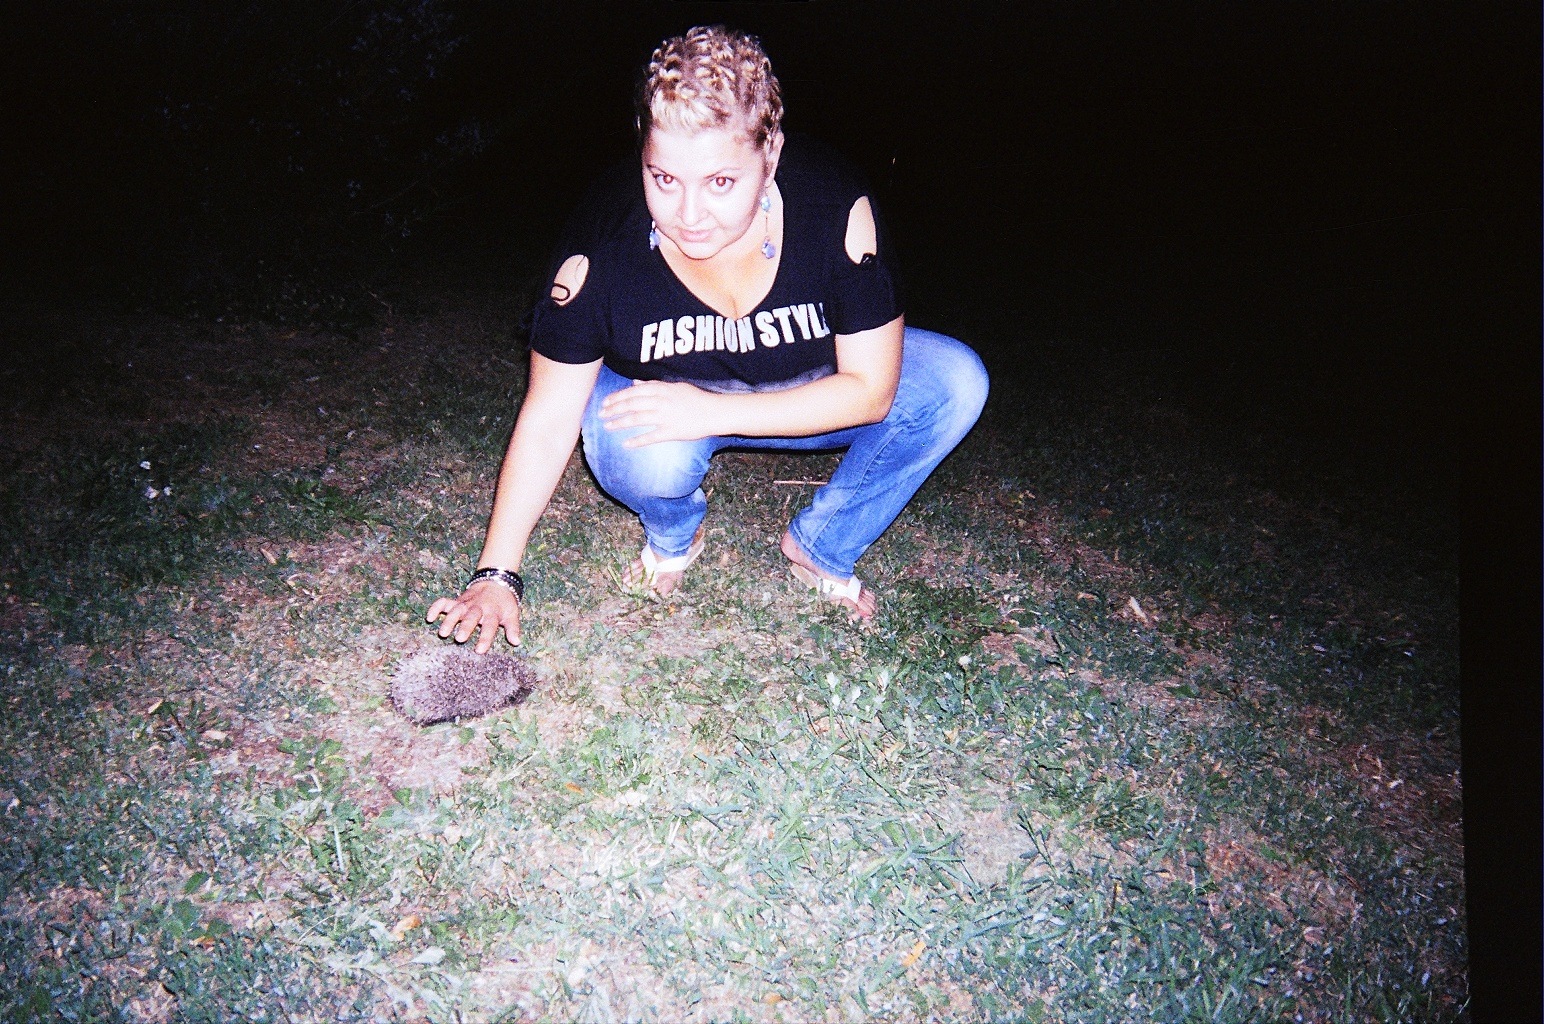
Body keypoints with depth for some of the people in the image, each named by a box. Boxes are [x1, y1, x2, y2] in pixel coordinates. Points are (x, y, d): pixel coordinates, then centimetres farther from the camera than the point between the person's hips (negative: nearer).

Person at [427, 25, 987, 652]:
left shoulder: (835, 205, -28)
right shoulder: (603, 237, -27)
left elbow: (870, 389, -23)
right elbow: (548, 420, -20)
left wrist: (712, 413, -33)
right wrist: (496, 575, -24)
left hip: (806, 399, 2)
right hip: (661, 393, -1)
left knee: (955, 384, -21)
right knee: (648, 457, -37)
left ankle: (820, 551, 0)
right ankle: (673, 538, 3)